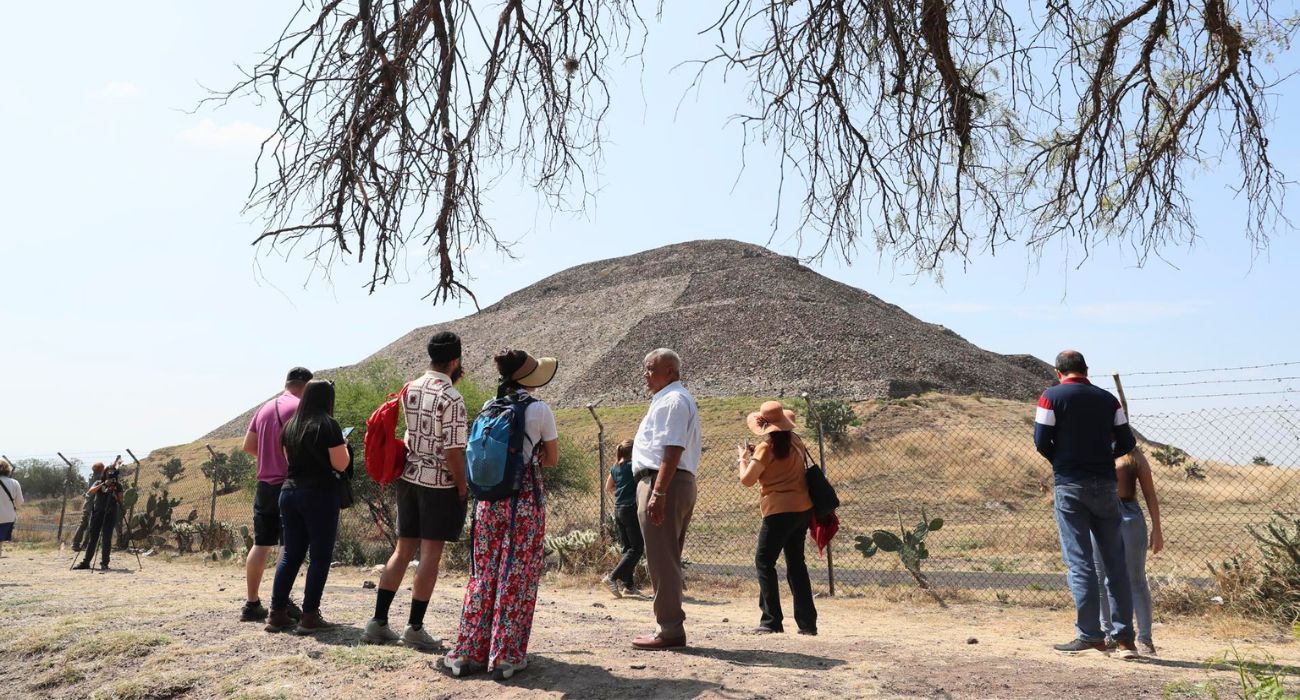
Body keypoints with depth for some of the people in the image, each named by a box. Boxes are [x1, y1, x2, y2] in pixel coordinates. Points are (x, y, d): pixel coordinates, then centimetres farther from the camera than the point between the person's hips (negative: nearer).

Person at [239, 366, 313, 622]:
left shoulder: (265, 408, 13)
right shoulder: (301, 407, -10)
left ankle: (252, 604, 15)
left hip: (264, 484, 7)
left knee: (261, 544, 11)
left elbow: (248, 445, 15)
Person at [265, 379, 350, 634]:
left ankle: (277, 613, 14)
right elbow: (340, 464, -12)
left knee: (291, 554, 13)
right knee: (320, 556, 0)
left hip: (289, 491, 7)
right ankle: (309, 616, 0)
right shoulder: (328, 425, -9)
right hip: (320, 494, -7)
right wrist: (343, 447, 6)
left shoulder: (290, 425, 10)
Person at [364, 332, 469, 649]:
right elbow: (453, 451, -19)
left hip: (409, 478, 7)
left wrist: (450, 380, 15)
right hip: (439, 484, -7)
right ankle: (415, 628, 8)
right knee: (430, 555, 2)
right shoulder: (452, 400, -16)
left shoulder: (409, 390, 5)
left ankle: (378, 622, 18)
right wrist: (463, 487, -5)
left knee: (403, 550, 14)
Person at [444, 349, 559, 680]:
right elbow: (552, 459, 1)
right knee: (517, 578, 4)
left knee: (482, 575, 11)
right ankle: (505, 656, 9)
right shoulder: (539, 410, -8)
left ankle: (469, 652, 16)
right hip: (526, 500, -4)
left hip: (489, 499, 4)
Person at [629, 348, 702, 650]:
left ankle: (669, 629, -1)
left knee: (661, 560, -6)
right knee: (667, 559, 15)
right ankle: (670, 626, 23)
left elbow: (672, 450, -21)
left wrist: (657, 493, -27)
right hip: (681, 484, 11)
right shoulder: (676, 400, 22)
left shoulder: (673, 400, -11)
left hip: (663, 483, -11)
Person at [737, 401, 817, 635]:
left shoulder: (767, 447, -12)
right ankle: (807, 622, 15)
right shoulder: (795, 442, 9)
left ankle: (771, 621, -2)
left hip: (781, 511, -7)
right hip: (803, 508, 7)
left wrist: (743, 458, 7)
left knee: (764, 561, 2)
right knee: (796, 563, 14)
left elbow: (747, 480, -10)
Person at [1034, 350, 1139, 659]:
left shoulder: (1052, 396, -3)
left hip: (1070, 485, -3)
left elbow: (1042, 442, -7)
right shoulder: (1108, 399, 8)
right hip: (1105, 485, 4)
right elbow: (1127, 443, 7)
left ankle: (1091, 635, 0)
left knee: (1080, 562, 0)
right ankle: (1124, 636, 14)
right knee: (1115, 561, 11)